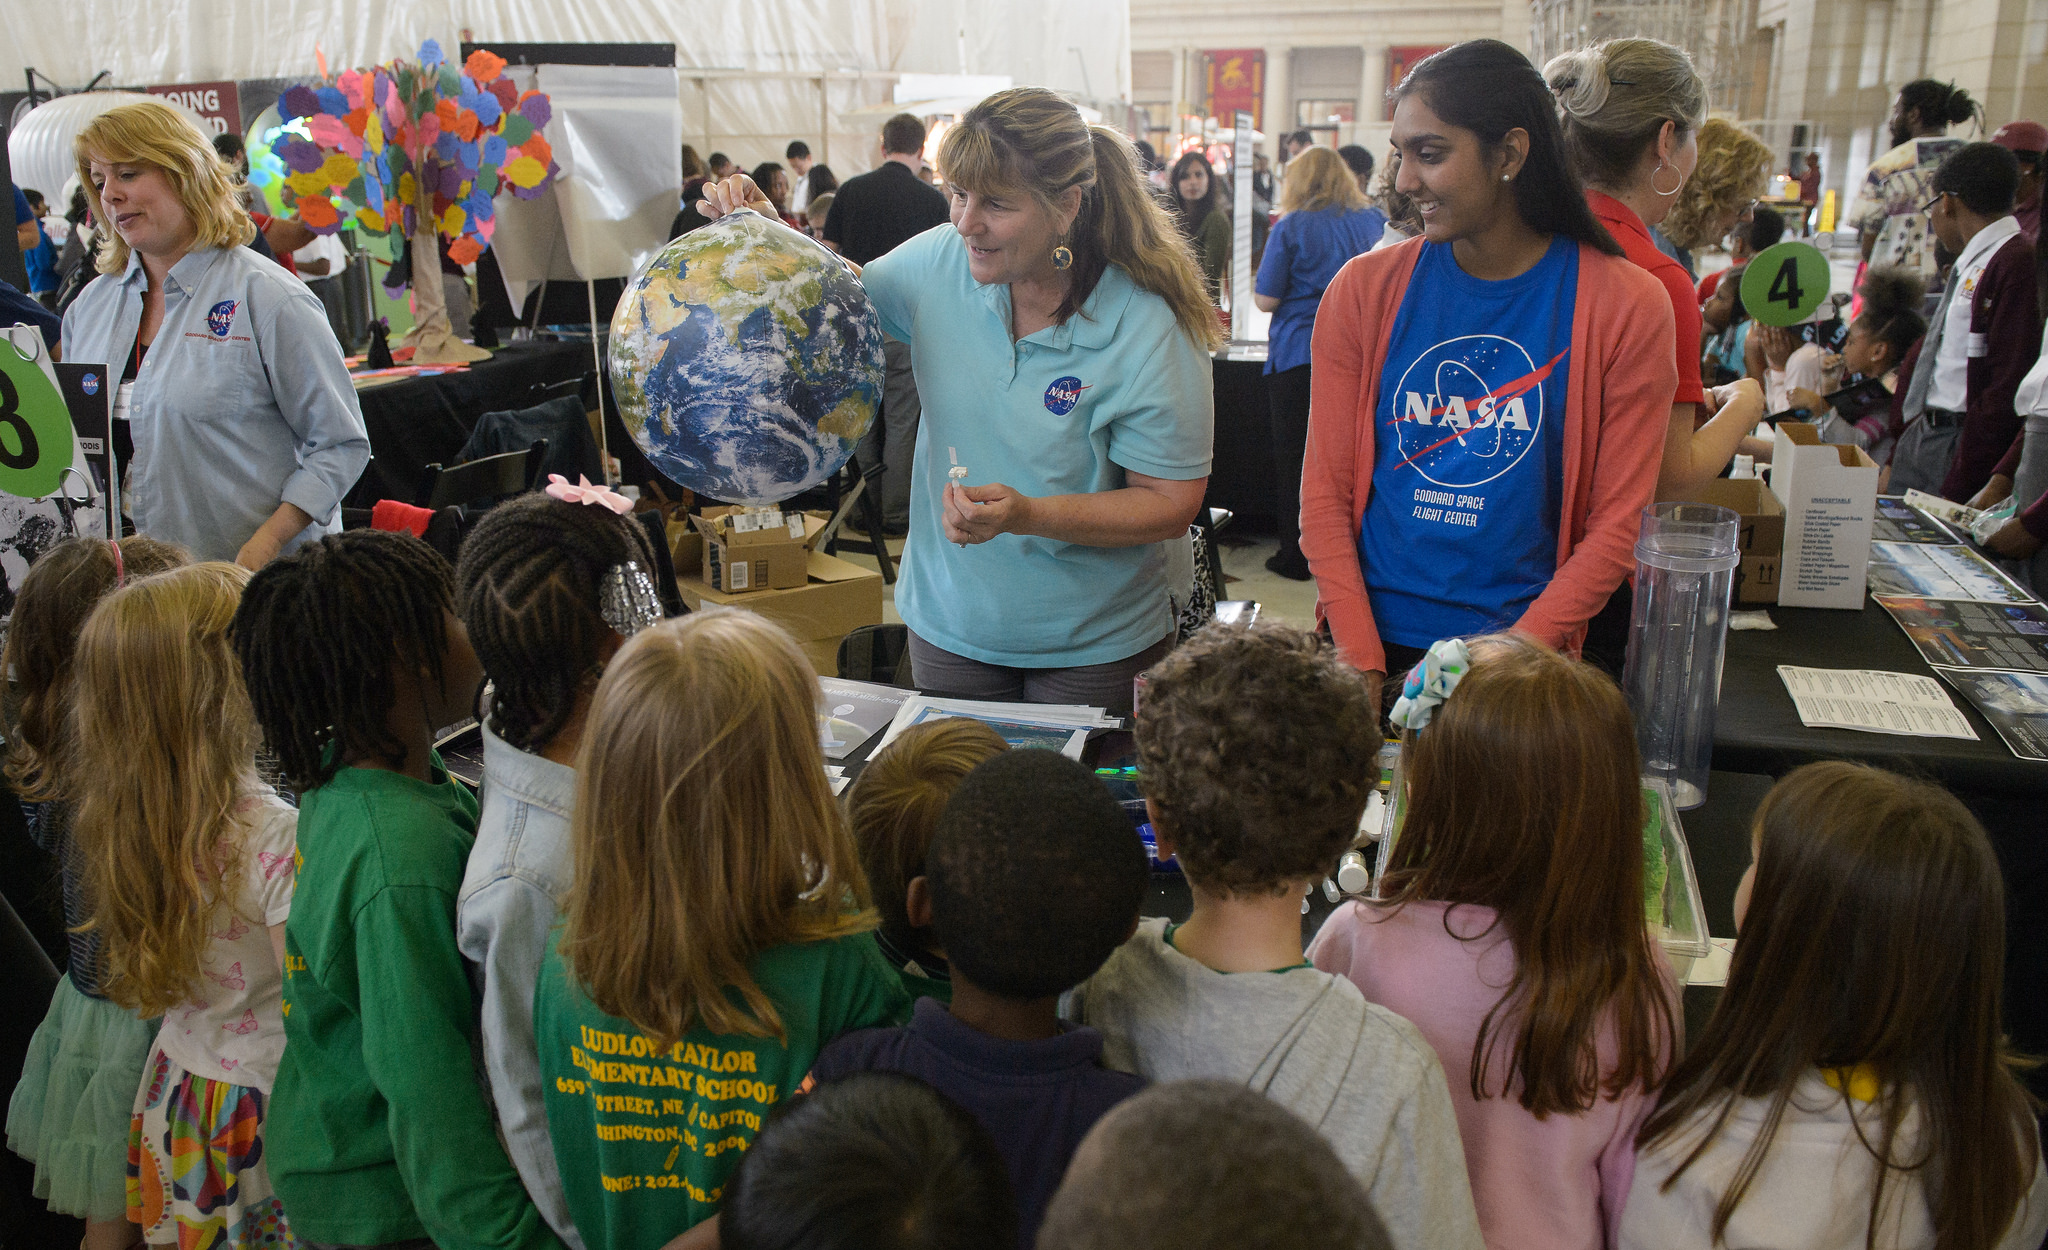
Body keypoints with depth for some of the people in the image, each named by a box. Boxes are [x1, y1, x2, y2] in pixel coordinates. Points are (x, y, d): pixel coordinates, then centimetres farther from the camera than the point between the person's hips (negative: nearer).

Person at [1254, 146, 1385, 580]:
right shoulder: (1374, 220, 7)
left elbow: (1266, 299, -6)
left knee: (1295, 458, 6)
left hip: (1299, 356, -4)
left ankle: (1296, 555, 11)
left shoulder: (1291, 227, -7)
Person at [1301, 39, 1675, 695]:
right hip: (1369, 636, 2)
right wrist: (1362, 659, -13)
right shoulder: (1364, 291, -3)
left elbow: (1617, 524, -7)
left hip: (1527, 646, -1)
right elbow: (1325, 489, -3)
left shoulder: (1626, 308, -8)